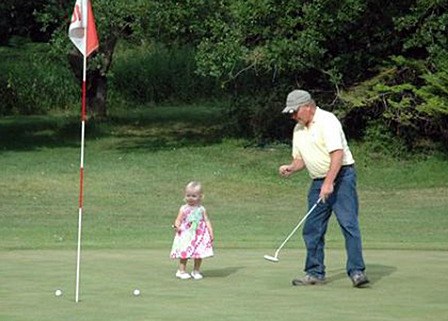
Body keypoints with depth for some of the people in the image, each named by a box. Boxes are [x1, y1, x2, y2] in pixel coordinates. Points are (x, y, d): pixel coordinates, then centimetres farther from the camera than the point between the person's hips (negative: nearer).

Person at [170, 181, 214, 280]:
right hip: (186, 236, -2)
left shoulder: (201, 209, 3)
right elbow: (178, 220, -4)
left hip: (199, 235, 2)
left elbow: (207, 221, 4)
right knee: (184, 254, -2)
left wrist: (211, 232, -5)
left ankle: (196, 271, 19)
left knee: (199, 254, 5)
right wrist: (177, 226, -27)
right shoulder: (184, 209, -3)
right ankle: (182, 271, 8)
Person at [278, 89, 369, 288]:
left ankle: (357, 272, -17)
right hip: (318, 182, 8)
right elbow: (300, 158, 20)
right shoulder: (298, 129, 13)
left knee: (349, 224, -14)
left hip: (341, 176, -8)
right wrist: (291, 168, -3)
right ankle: (315, 273, 12)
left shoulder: (327, 121, -13)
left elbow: (337, 154, -21)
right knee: (312, 229, 5)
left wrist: (329, 183, -26)